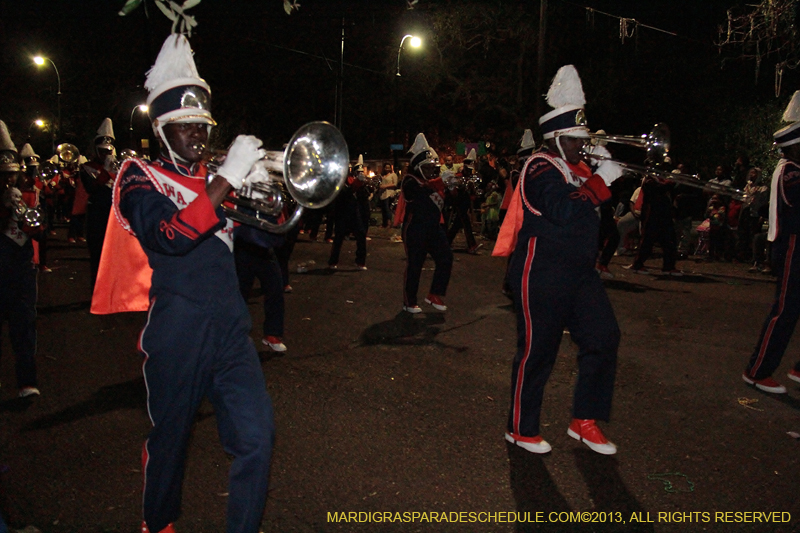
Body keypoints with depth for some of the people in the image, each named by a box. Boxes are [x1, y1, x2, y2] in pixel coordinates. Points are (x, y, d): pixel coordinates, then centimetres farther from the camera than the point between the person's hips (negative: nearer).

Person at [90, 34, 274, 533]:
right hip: (177, 336, -4)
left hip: (230, 328, 4)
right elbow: (170, 235, -24)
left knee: (257, 438, -4)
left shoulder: (213, 181, 15)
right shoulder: (140, 179, -2)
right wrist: (227, 178, -25)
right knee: (170, 440, 13)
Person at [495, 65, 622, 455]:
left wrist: (604, 168, 3)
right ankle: (521, 429, 18)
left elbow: (594, 209, 15)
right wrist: (602, 179, -22)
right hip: (542, 277, -9)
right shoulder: (541, 168, -13)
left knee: (604, 339, 7)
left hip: (579, 273, 9)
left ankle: (585, 422, 21)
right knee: (537, 352, 0)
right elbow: (564, 209, -28)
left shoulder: (575, 168, 16)